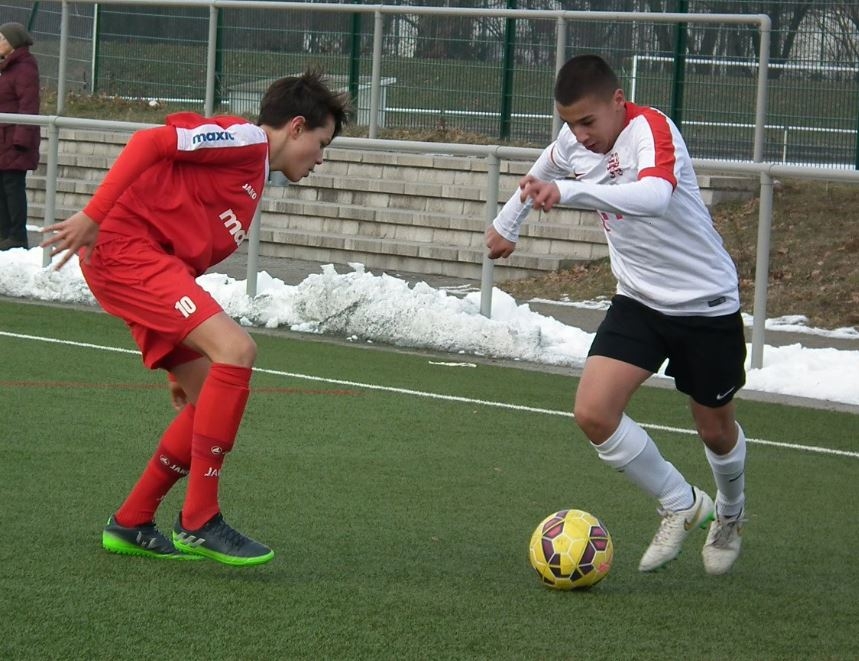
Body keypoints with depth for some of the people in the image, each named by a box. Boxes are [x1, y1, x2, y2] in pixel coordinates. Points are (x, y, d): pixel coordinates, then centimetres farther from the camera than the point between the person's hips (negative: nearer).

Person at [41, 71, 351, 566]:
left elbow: (186, 263, 27)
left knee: (211, 397, 8)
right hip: (125, 246, -10)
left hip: (153, 265, 10)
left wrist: (184, 366, 27)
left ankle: (130, 525, 18)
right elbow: (151, 142, -16)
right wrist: (93, 217, -21)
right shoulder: (245, 139, -3)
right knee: (236, 349, -21)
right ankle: (199, 523, -17)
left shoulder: (254, 179, 26)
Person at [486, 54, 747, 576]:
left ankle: (730, 518, 45)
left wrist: (569, 191, -60)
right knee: (593, 413, -14)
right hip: (639, 300, 5)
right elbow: (544, 172, 21)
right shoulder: (575, 140, -5)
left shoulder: (652, 129, -27)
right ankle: (682, 505, 6)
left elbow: (655, 195, -50)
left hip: (706, 302, -5)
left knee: (715, 429, 12)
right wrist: (508, 223, 34)